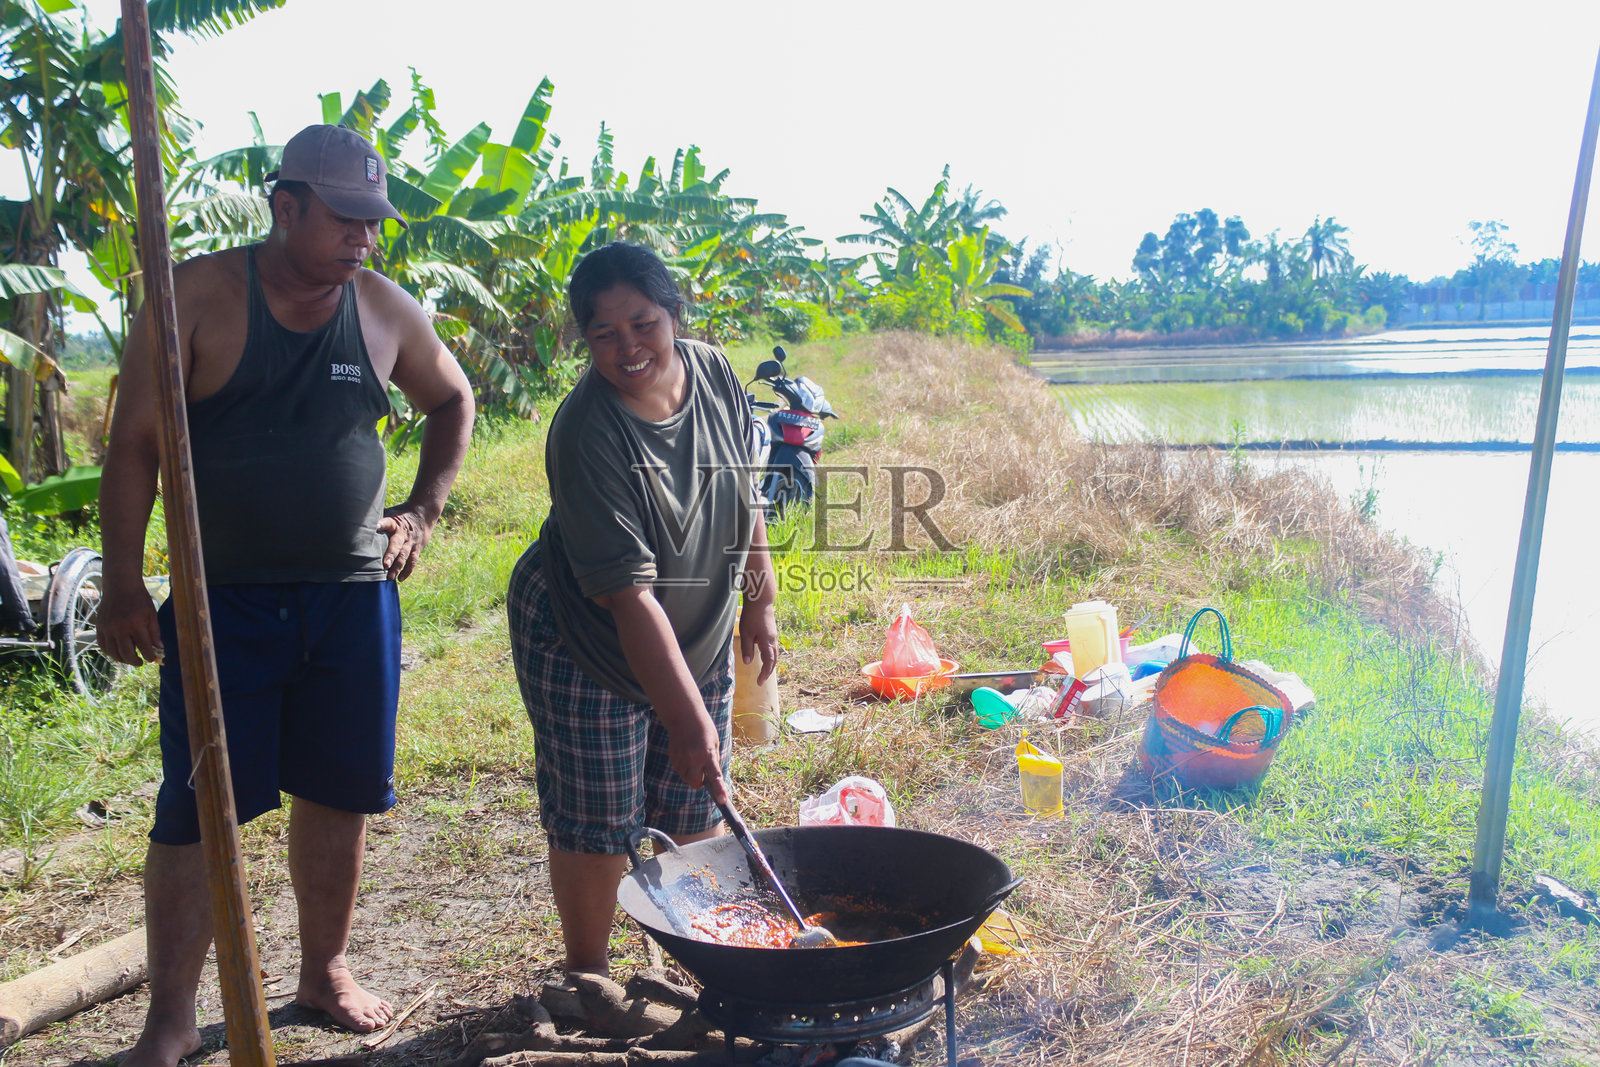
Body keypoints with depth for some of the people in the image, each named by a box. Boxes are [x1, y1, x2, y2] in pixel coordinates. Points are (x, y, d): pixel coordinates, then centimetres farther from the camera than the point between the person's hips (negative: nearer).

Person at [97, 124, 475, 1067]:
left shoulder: (386, 309, 4)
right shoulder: (197, 297, -6)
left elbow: (454, 401, 20)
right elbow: (134, 443, -5)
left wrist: (424, 509, 9)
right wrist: (123, 587, -10)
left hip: (354, 598, 4)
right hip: (223, 599, -3)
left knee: (339, 794, 12)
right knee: (197, 809, 1)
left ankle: (326, 971, 32)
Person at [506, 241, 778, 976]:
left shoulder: (714, 373, -9)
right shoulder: (586, 434, -28)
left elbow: (743, 495, 7)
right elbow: (629, 593, -32)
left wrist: (759, 599, 10)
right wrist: (686, 715, -34)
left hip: (697, 637, 6)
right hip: (589, 648, -5)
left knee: (692, 811, 15)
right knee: (598, 825, 4)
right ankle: (587, 973, 26)